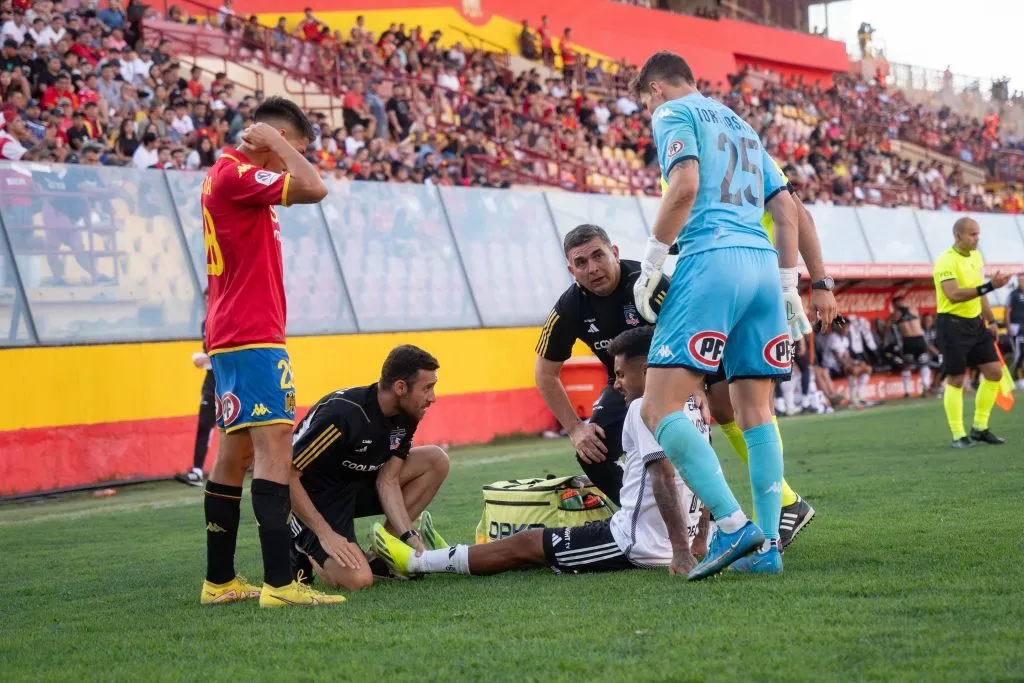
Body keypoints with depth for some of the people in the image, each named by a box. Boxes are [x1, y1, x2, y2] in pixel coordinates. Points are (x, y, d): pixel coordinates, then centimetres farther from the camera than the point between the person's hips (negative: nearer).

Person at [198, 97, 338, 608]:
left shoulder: (227, 173, 18)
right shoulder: (235, 173, -13)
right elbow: (313, 188, -21)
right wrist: (275, 144, -11)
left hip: (230, 336, 11)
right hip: (252, 336, -11)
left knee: (235, 453, 12)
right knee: (275, 447, -15)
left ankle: (219, 581, 15)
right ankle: (279, 583, -21)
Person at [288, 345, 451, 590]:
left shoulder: (405, 418, -4)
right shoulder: (344, 414, -30)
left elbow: (387, 480, 0)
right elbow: (287, 475, -29)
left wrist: (409, 536, -13)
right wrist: (326, 534, -29)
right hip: (314, 499, -9)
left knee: (435, 460, -2)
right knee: (358, 580, -29)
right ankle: (306, 551, 3)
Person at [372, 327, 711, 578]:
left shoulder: (644, 408, -13)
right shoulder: (691, 406, 14)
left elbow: (665, 475, -22)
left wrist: (681, 550, -25)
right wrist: (699, 540, 21)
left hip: (636, 543, -9)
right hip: (671, 544, 9)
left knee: (524, 545, 2)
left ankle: (415, 561, 12)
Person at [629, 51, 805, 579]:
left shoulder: (674, 114, 5)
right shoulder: (740, 125, 28)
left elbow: (685, 186, -12)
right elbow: (786, 210, 23)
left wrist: (650, 264, -7)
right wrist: (788, 287, 24)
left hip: (711, 260, -8)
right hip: (762, 263, 8)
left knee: (659, 408, -11)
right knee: (755, 413, 9)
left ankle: (734, 525, -22)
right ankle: (767, 546, 4)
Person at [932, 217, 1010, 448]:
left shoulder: (976, 256, 10)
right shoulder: (946, 261, -17)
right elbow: (954, 295, -29)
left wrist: (991, 320, 18)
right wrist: (989, 286, -33)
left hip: (975, 323, 8)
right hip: (953, 324, -8)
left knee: (994, 372, 6)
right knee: (956, 379, -3)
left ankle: (979, 428, 17)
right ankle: (958, 436, 6)